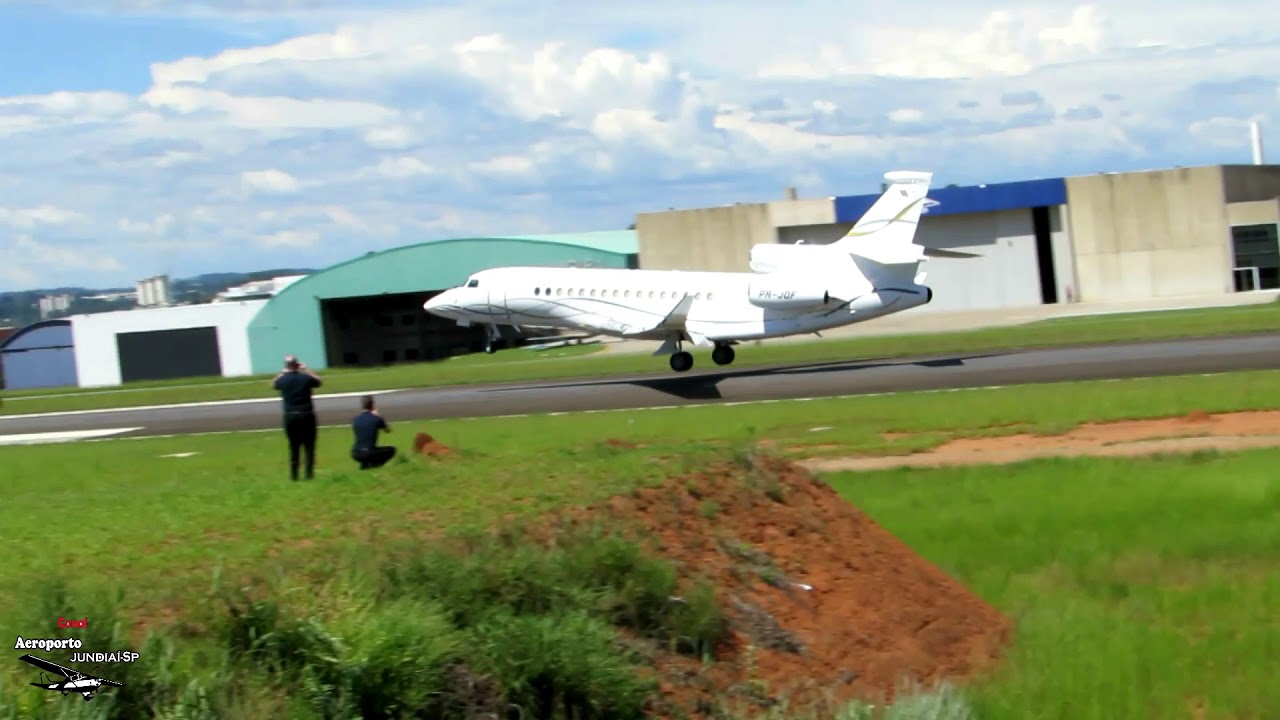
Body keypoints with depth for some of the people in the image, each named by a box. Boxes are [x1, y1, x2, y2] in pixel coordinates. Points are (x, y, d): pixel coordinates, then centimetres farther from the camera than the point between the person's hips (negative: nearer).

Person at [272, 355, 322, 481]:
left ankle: (294, 474, 9)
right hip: (307, 415, -1)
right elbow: (319, 382, 16)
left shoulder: (282, 380, -4)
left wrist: (282, 373, 21)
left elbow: (273, 384, 21)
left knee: (294, 446, 9)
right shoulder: (305, 378, -6)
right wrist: (306, 370, 19)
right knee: (309, 446, 5)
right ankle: (309, 473, 0)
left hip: (290, 416, 1)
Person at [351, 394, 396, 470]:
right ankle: (372, 464, 0)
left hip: (356, 454, 5)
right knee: (391, 450, 21)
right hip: (369, 453, -5)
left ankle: (365, 463, 11)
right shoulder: (376, 419, -6)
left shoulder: (355, 419, 5)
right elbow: (388, 430, 13)